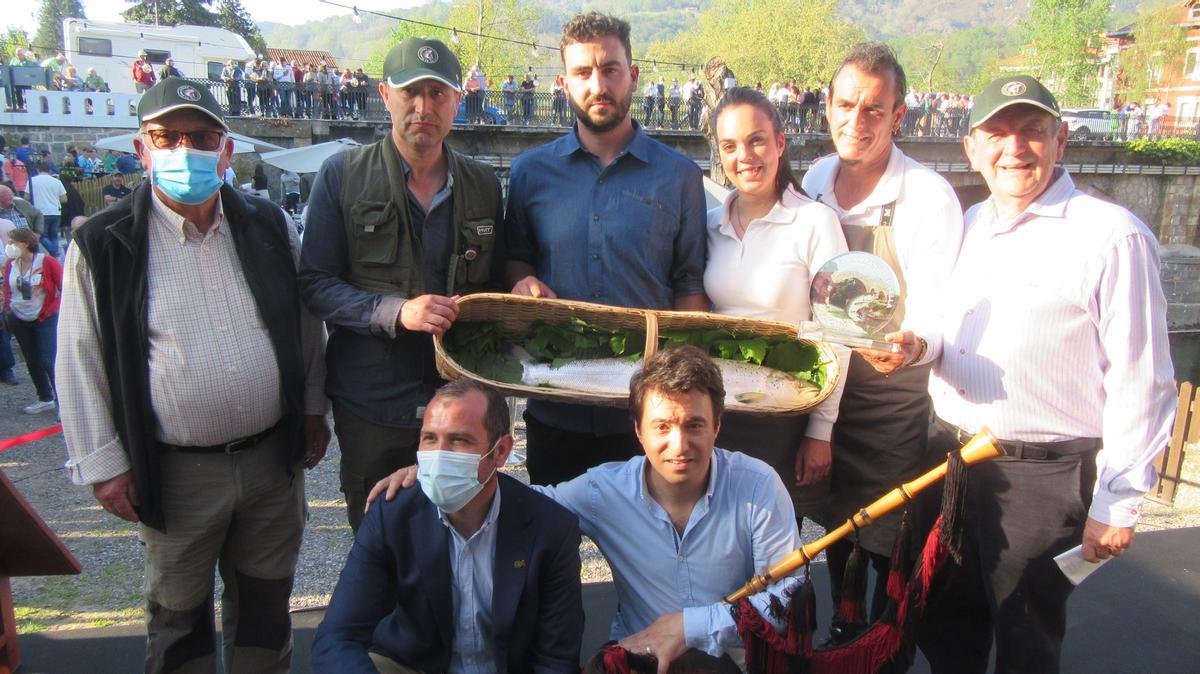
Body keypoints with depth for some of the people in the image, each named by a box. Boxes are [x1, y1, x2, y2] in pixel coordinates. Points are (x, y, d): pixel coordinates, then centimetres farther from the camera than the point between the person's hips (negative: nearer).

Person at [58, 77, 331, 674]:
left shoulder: (270, 227, 2)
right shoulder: (103, 245, -7)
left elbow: (308, 322, 10)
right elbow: (80, 362, -3)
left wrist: (314, 409, 10)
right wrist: (102, 463, -4)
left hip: (274, 458, 3)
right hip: (177, 472, -2)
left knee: (265, 602, 18)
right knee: (178, 618, 15)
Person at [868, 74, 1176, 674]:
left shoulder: (1112, 236, -13)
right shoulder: (969, 226, 7)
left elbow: (1139, 383, -13)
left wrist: (1116, 505, -12)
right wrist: (919, 345, -7)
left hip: (1044, 474, -6)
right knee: (945, 624, 21)